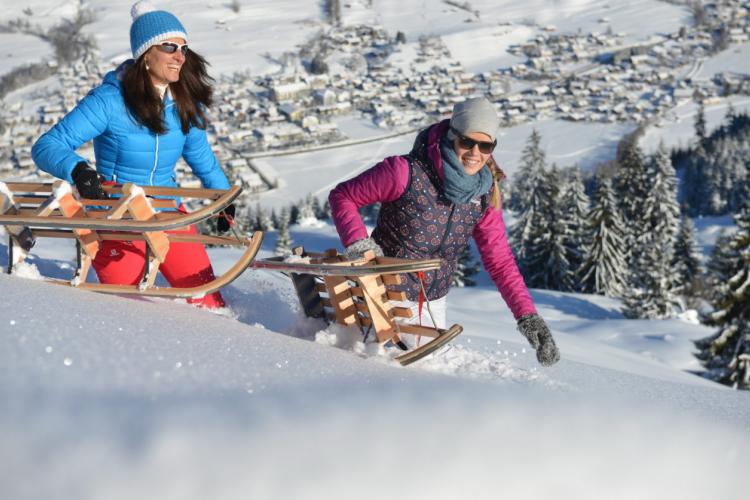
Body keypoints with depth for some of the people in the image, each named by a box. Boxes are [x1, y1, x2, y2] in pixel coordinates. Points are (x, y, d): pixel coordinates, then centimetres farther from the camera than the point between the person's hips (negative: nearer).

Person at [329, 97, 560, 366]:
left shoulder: (485, 196, -7)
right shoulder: (406, 172, -22)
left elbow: (500, 261, -3)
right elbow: (342, 196, -12)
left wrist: (528, 316, -13)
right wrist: (358, 242, -29)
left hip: (433, 302, 5)